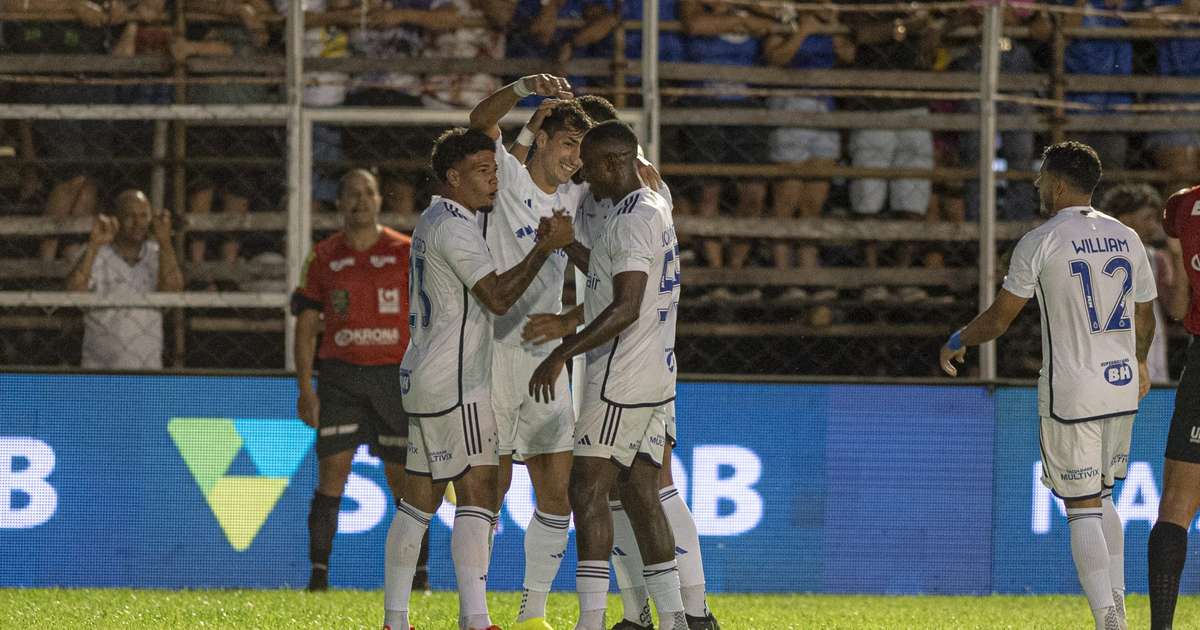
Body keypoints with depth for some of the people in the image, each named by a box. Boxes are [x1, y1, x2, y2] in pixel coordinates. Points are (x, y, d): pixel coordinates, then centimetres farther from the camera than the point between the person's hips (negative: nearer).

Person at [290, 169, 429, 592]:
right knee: (332, 469, -8)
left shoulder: (406, 253, 3)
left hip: (396, 376, 0)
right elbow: (305, 326, 7)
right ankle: (319, 574, -7)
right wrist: (305, 388, -1)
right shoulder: (324, 258, 6)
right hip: (340, 375, 1)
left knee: (402, 475, 2)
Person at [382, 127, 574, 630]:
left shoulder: (434, 222, 18)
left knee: (418, 499, 10)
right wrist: (546, 247, -19)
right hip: (453, 385, -10)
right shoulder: (453, 227, -14)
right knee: (478, 494, -13)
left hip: (422, 379, 10)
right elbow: (498, 298, -20)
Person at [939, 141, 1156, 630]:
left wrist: (957, 343, 15)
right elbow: (1145, 319, 18)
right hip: (1122, 388, 5)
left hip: (1070, 396, -5)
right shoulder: (1126, 238, 7)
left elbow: (999, 318, -4)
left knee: (1083, 509, -1)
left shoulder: (1040, 243, -9)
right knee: (1102, 497, 21)